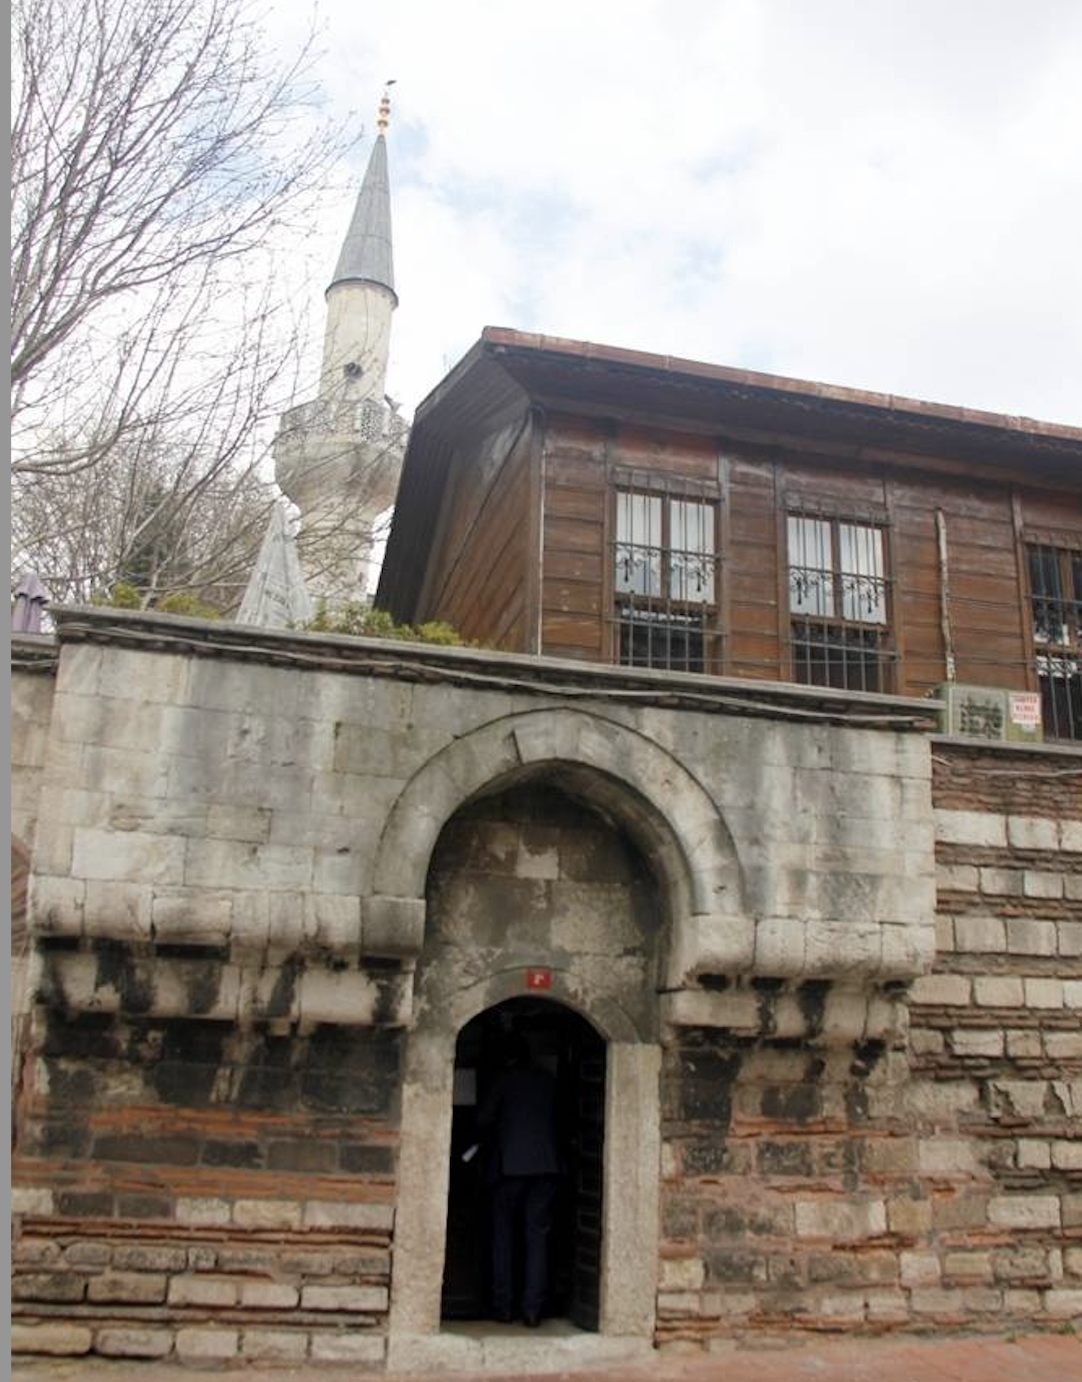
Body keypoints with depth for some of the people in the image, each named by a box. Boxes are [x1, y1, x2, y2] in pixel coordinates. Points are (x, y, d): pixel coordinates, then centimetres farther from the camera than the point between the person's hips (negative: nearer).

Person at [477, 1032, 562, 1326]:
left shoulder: (504, 1079, 0)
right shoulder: (548, 1081, 10)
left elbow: (484, 1119, -3)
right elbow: (554, 1119, 15)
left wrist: (493, 1141, 16)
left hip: (510, 1164, -3)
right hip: (546, 1164, 3)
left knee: (503, 1236, 8)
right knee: (537, 1236, 5)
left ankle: (504, 1306, 7)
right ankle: (532, 1308, 1)